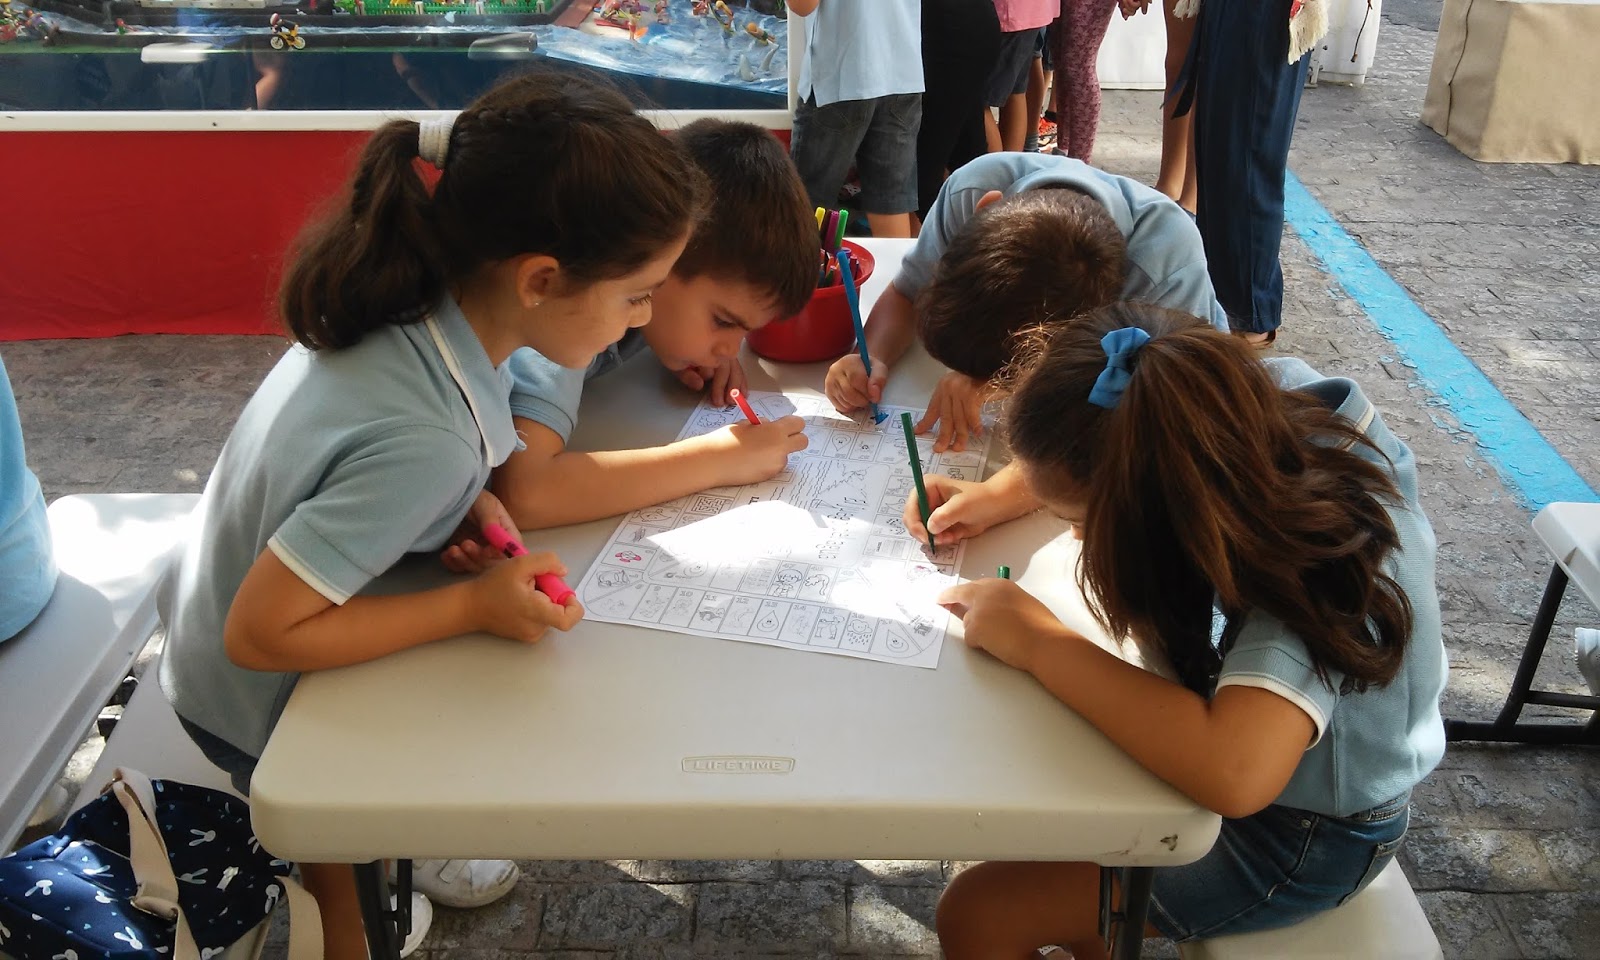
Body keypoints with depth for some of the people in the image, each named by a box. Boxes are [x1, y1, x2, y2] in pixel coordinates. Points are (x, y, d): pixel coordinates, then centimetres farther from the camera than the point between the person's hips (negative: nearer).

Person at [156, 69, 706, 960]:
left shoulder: (409, 294, -20)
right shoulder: (425, 445, -41)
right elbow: (260, 635, -32)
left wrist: (461, 503, -15)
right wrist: (473, 605, -29)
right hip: (258, 700, -6)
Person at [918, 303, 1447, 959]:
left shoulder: (1304, 575, -40)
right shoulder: (1270, 397, -21)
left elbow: (1233, 773, -53)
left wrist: (1037, 641, -41)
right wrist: (1003, 498, -15)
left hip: (1303, 832, -7)